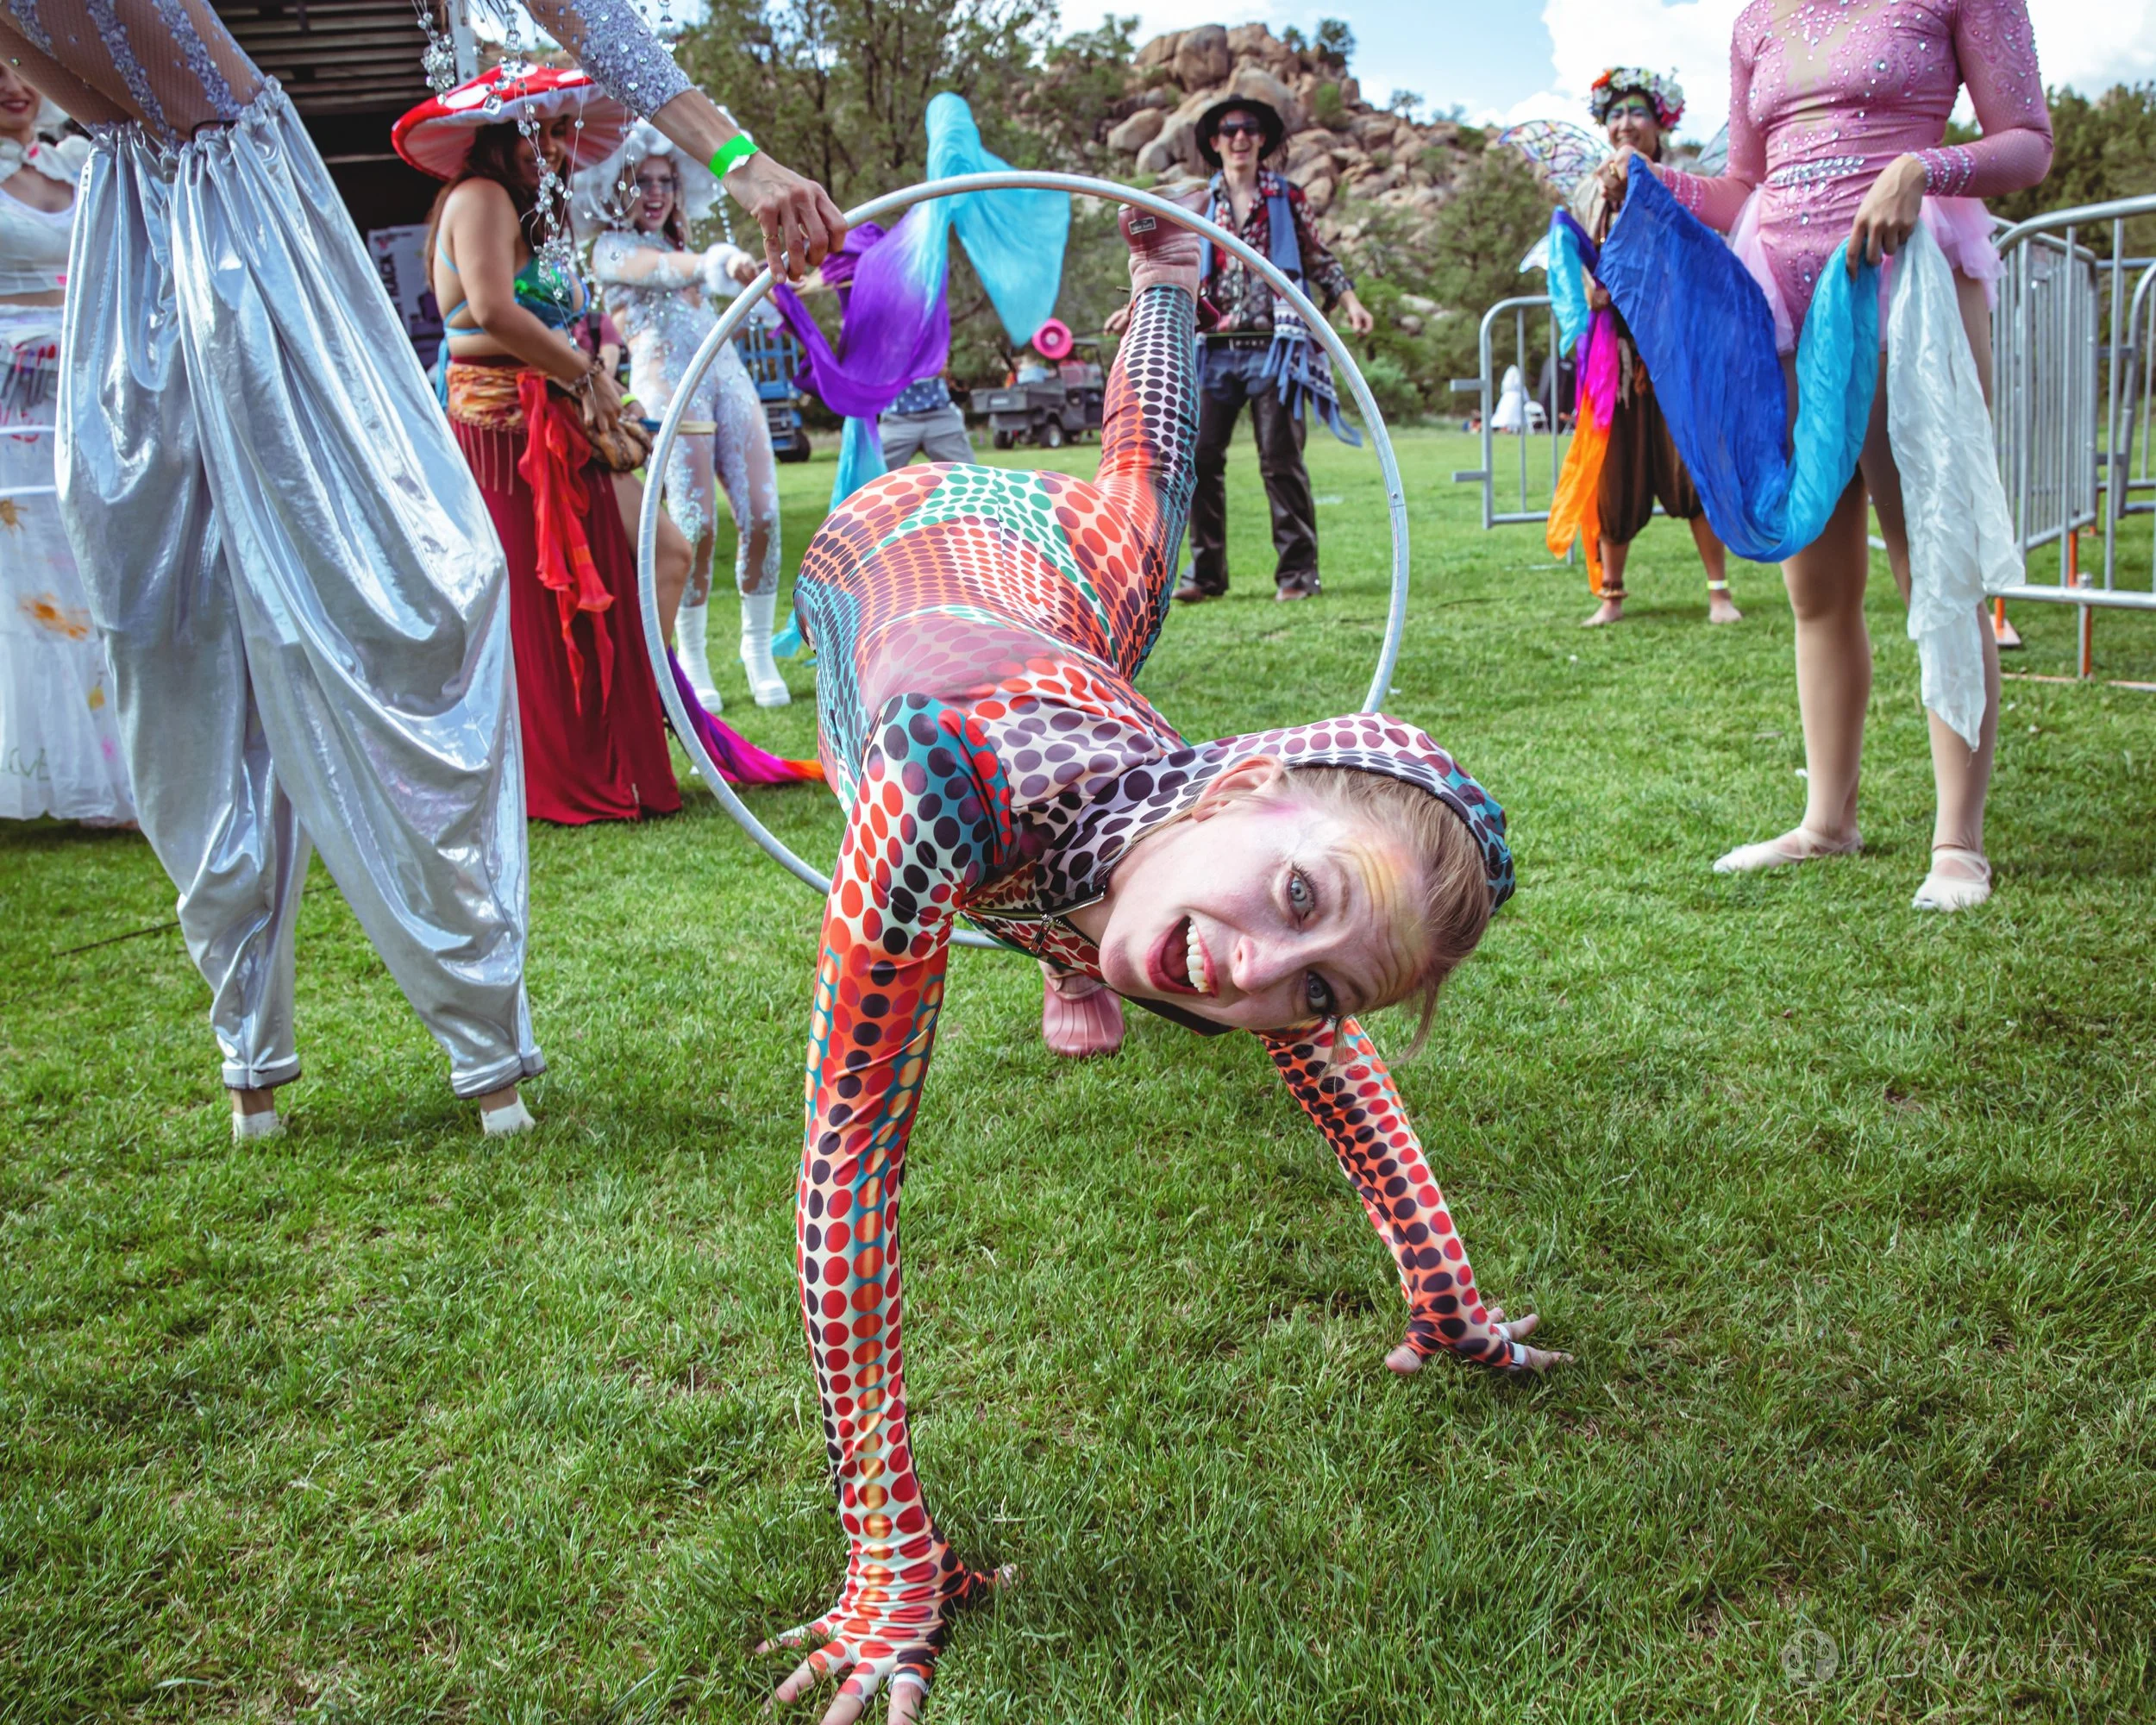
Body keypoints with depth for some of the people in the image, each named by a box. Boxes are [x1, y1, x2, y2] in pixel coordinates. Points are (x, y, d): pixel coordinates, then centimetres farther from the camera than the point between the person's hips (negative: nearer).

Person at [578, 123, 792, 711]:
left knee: (761, 517, -5)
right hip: (668, 384, -6)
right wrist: (716, 262, -33)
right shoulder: (611, 250, 4)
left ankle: (759, 649, 8)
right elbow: (667, 270, -16)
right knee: (696, 527, -12)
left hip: (727, 374, 6)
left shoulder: (676, 244, 29)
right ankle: (691, 660, 3)